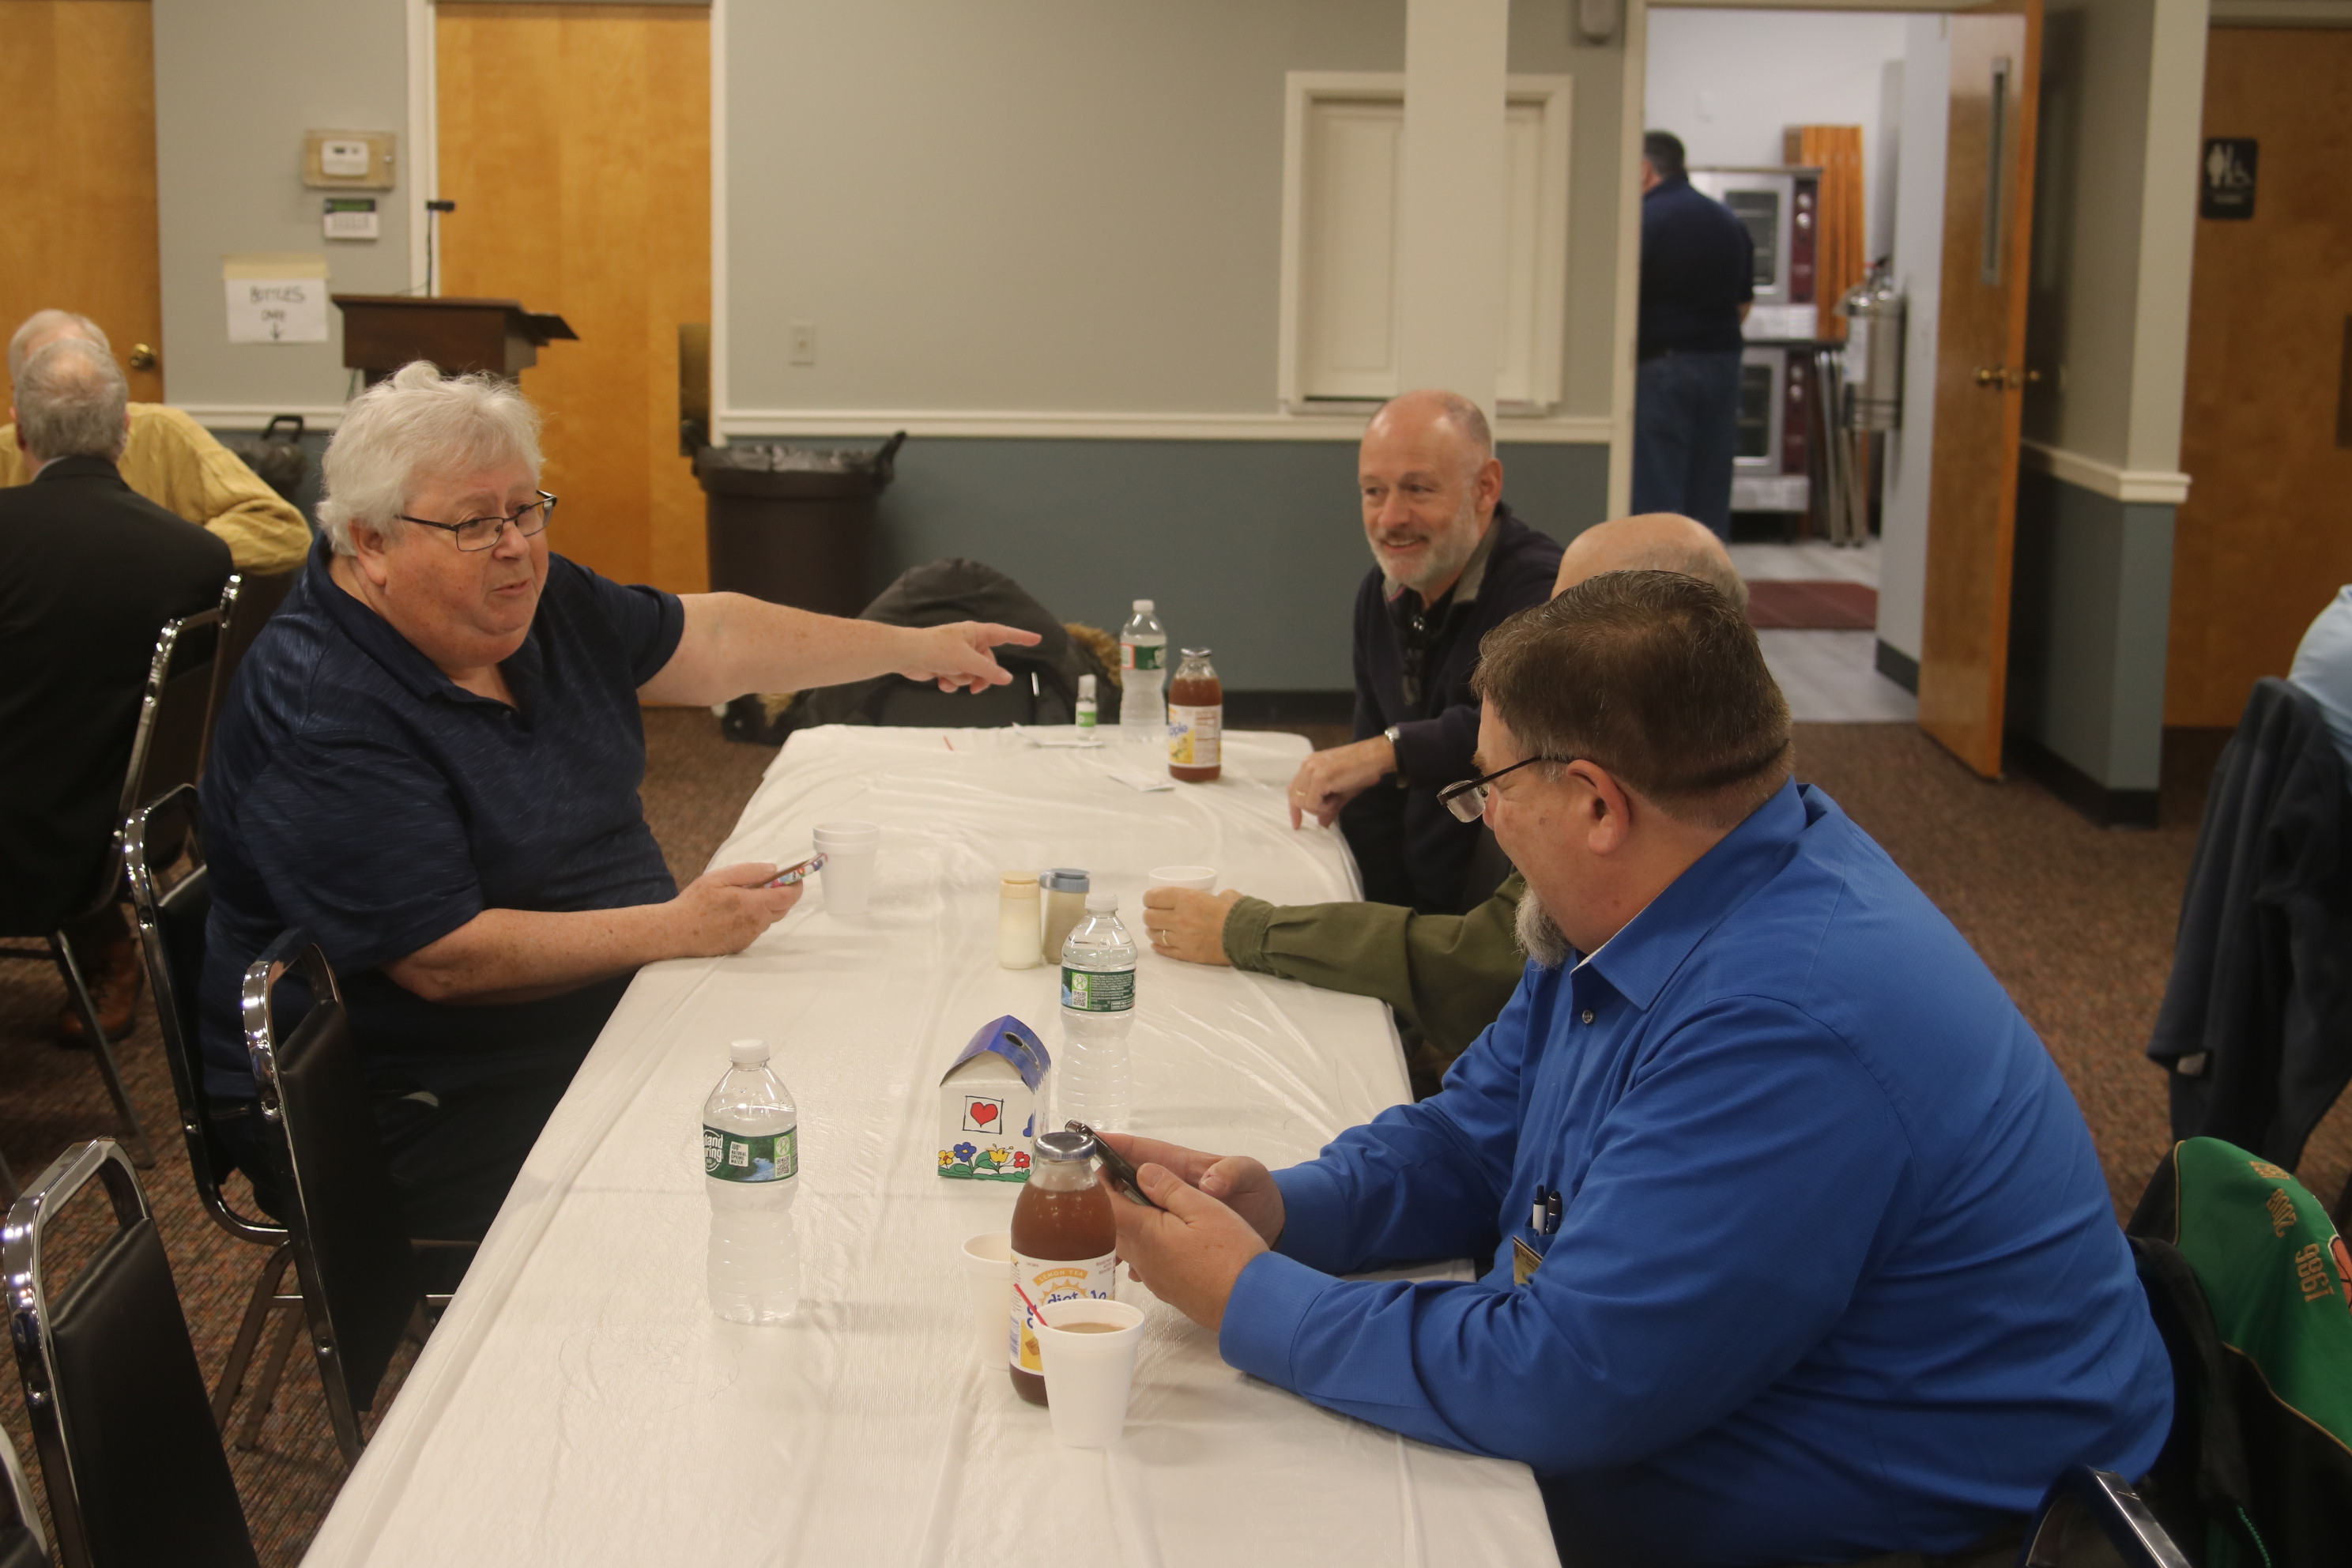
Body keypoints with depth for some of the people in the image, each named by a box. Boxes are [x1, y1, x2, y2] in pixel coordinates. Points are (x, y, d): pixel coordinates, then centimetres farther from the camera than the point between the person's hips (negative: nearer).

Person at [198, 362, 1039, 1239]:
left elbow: (712, 642, 14)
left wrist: (914, 650, 14)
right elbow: (444, 961, -27)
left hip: (608, 1007, 9)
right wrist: (676, 929, -26)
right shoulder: (321, 715, -23)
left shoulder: (537, 601, 4)